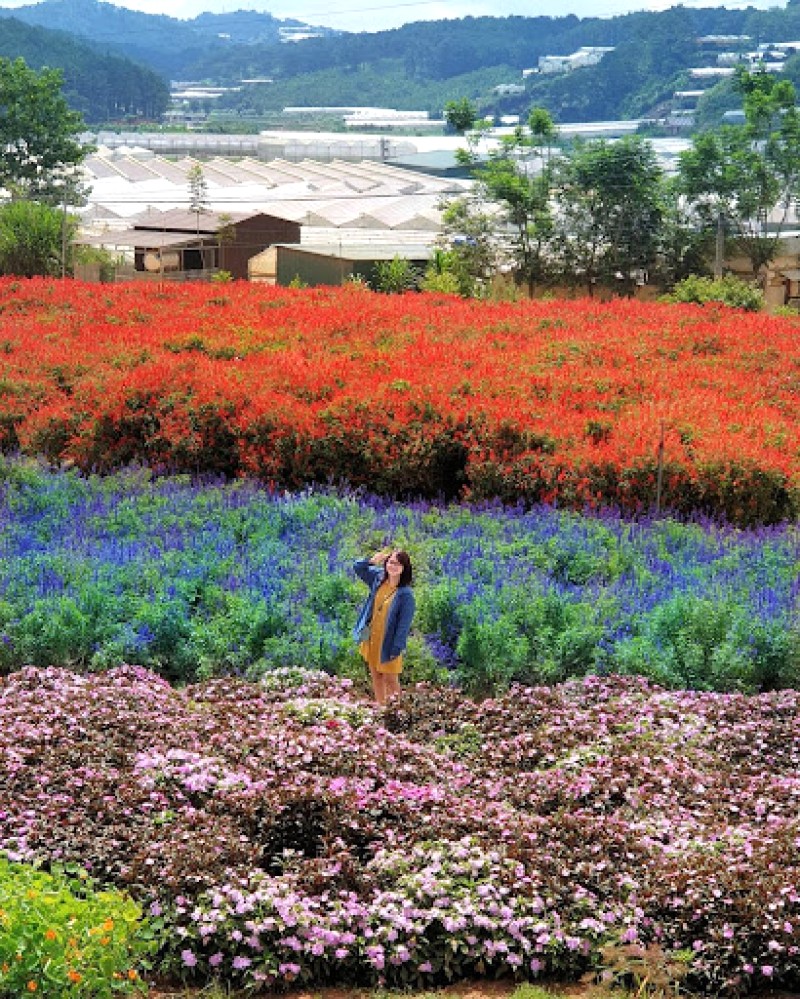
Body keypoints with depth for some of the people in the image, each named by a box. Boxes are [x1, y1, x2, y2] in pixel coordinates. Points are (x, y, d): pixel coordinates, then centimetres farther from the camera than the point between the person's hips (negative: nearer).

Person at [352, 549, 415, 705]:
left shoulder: (405, 594, -20)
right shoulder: (379, 578, -2)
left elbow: (404, 624, -19)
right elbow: (358, 568, 11)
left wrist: (396, 649, -20)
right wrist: (372, 561, -8)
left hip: (388, 644, -6)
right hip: (371, 640, 6)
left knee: (390, 680, 5)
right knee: (376, 676, 18)